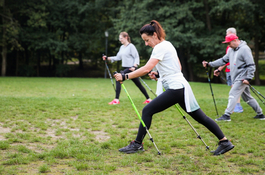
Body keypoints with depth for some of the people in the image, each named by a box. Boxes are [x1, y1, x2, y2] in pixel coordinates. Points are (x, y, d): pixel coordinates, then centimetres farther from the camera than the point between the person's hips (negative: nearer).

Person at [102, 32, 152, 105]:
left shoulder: (131, 46, -10)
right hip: (125, 68, 9)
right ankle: (148, 99, 24)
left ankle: (116, 99, -16)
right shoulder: (122, 47, 15)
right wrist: (108, 58, 6)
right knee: (138, 84, 14)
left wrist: (134, 66, -25)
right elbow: (118, 57, 15)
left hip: (131, 68, -9)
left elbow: (136, 57, -12)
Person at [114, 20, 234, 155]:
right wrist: (158, 73, 17)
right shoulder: (167, 45, 17)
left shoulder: (160, 47, -13)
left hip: (175, 88, -10)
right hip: (181, 87, 10)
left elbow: (146, 69, -23)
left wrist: (125, 76, -20)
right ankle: (224, 142, 12)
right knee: (201, 117, 10)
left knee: (147, 111, -6)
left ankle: (137, 144, 0)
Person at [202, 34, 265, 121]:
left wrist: (248, 78, -23)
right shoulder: (231, 50, 14)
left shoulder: (244, 49, -13)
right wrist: (209, 64, 11)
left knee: (233, 94, -14)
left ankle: (227, 115, -16)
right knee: (247, 97, 13)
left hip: (242, 78, -9)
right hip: (236, 78, 9)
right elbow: (223, 60, 18)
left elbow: (251, 65, -16)